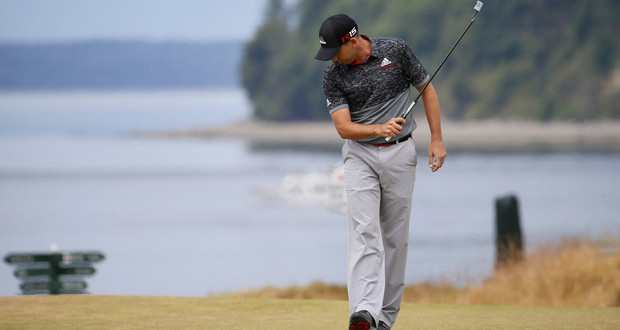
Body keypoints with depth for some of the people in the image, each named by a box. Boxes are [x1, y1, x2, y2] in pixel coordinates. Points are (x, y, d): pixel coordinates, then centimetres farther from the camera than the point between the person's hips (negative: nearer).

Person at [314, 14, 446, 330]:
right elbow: (344, 127, -11)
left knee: (395, 236, 3)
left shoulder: (396, 50, -6)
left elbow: (426, 88, 5)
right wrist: (379, 129, -30)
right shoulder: (333, 76, -6)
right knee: (364, 230, -16)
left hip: (400, 154, 1)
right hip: (360, 155, -1)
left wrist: (437, 140, 0)